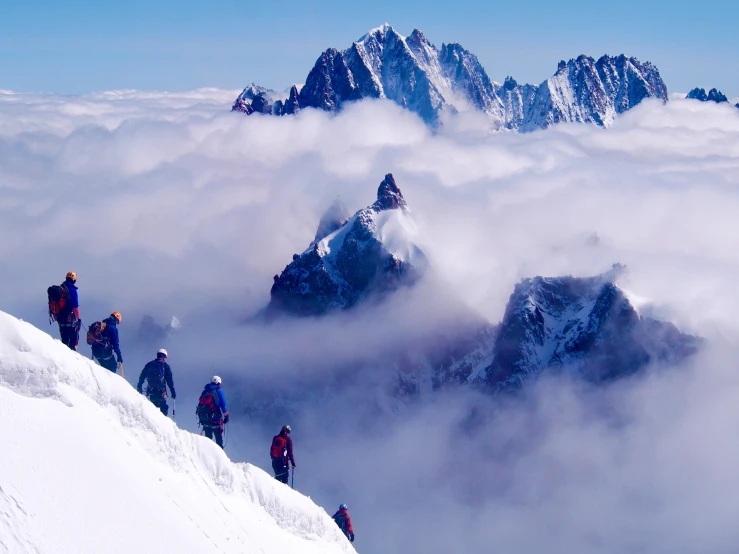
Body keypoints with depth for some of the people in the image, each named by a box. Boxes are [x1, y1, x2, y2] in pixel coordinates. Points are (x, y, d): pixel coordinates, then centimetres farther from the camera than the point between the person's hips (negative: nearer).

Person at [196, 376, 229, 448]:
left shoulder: (204, 392, 12)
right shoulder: (218, 391, -4)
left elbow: (200, 405, 16)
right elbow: (223, 404, -9)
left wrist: (201, 418, 24)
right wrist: (226, 416, 0)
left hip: (204, 419, 5)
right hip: (215, 419, -5)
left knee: (208, 437, 15)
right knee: (219, 438, 1)